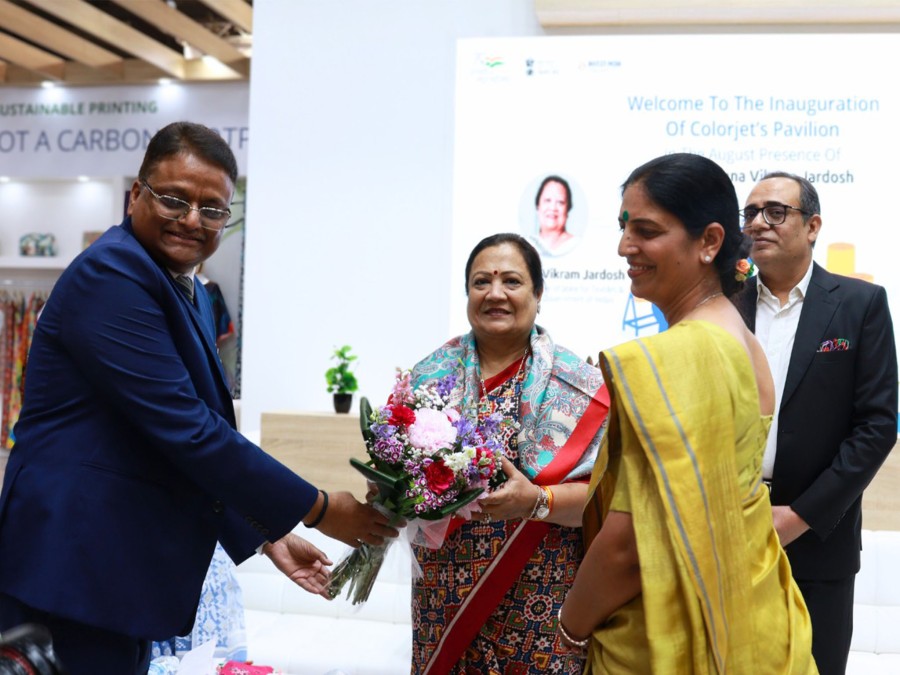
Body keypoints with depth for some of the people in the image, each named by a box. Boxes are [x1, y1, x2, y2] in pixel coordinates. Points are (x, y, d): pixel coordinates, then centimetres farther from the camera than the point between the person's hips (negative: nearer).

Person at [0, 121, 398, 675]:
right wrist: (318, 509, -14)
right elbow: (185, 431, -22)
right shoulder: (113, 275, -16)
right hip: (78, 570, -9)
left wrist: (268, 533, 15)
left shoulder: (191, 294, 13)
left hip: (135, 564, 9)